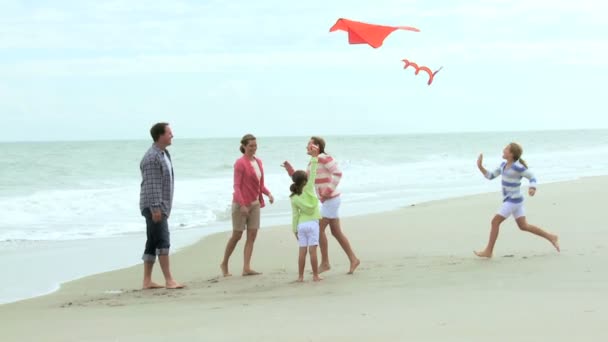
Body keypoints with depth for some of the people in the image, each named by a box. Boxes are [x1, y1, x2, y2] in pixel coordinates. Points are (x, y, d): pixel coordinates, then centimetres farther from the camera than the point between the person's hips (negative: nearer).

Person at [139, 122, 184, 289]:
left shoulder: (164, 154, 17)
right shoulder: (152, 157, -15)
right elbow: (151, 184, -20)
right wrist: (156, 207, -24)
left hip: (161, 206, 10)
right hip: (154, 206, -10)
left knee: (152, 243, 9)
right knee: (163, 242, -12)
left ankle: (147, 281, 11)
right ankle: (169, 280, -13)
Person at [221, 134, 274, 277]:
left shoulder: (258, 162, 10)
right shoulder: (240, 163, -11)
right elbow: (237, 185, -14)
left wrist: (268, 193, -4)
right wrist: (242, 204, -21)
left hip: (255, 203, 7)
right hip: (241, 203, -7)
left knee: (252, 235, 0)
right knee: (237, 235, 0)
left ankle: (246, 267, -1)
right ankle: (224, 264, 16)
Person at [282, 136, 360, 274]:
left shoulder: (323, 158, -14)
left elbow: (338, 173, -23)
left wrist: (328, 191, -26)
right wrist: (290, 170, 7)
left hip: (331, 199, -10)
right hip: (327, 201, 10)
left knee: (319, 229, -7)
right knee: (336, 232, 11)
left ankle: (325, 263, 1)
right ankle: (353, 259, 16)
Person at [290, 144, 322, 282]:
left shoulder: (293, 197, 3)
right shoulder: (308, 189, -8)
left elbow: (295, 215, 4)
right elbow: (313, 174, -10)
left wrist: (295, 229, 10)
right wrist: (314, 158, -7)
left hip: (301, 224, 4)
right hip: (312, 223, -3)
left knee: (302, 251, 5)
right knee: (312, 250, -3)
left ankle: (300, 276, 4)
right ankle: (315, 275, -1)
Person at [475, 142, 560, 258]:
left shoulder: (517, 167, -19)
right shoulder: (504, 165, 7)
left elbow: (532, 177, -11)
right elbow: (490, 176, 10)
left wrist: (532, 188, -30)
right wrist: (480, 167, -4)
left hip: (514, 201, -9)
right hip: (511, 200, 9)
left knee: (495, 221, -8)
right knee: (524, 226, 14)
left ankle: (488, 251, -1)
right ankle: (551, 237, 22)